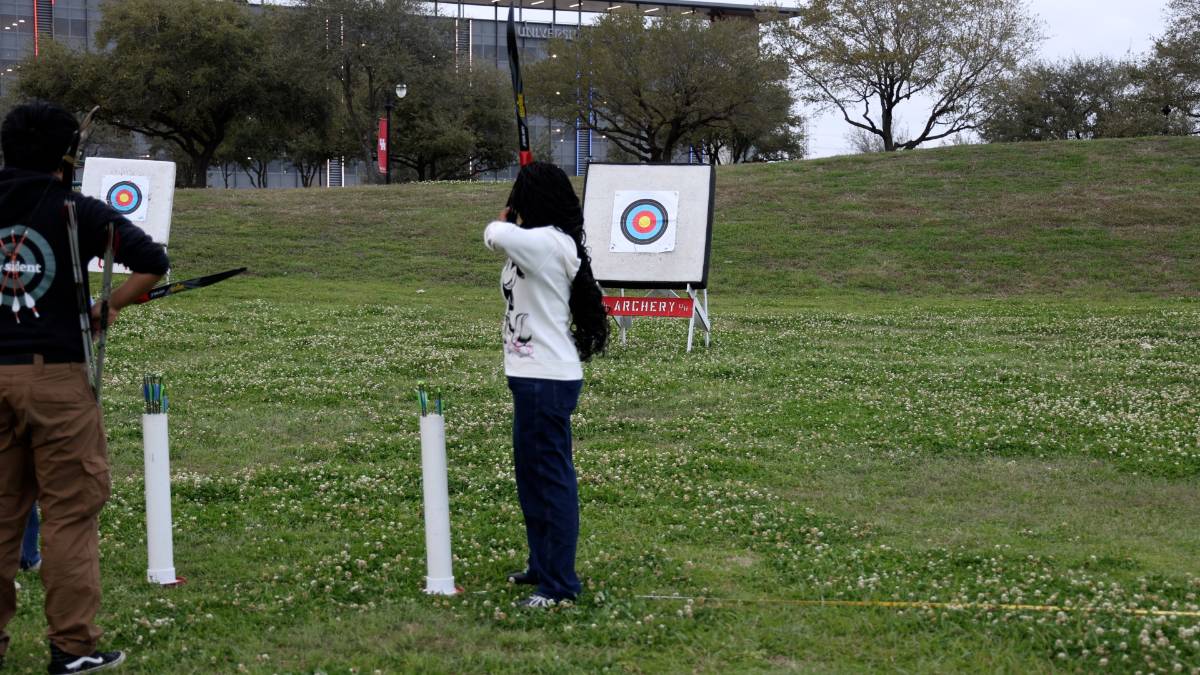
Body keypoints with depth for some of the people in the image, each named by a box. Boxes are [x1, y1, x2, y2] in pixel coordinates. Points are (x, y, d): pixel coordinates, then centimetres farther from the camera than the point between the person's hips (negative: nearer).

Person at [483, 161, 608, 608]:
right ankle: (543, 565, 33)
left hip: (547, 381, -11)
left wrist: (506, 219, -12)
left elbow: (496, 235, -32)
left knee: (552, 478, -5)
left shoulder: (548, 242, -19)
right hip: (536, 376, 11)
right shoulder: (538, 245, 11)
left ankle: (560, 584, 1)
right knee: (531, 472, 20)